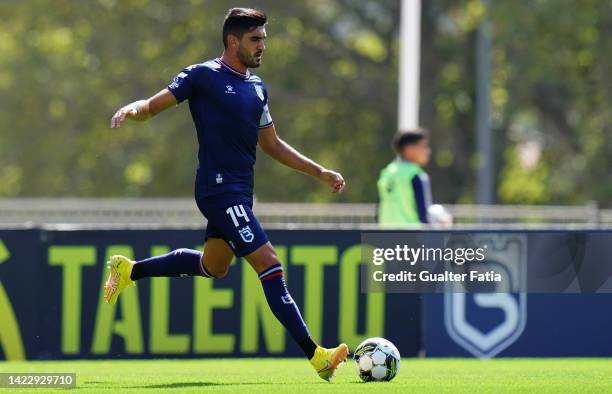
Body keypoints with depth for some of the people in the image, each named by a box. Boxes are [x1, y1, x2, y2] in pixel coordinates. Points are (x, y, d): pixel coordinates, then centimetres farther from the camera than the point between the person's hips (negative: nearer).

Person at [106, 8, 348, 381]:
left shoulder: (257, 87, 15)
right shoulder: (203, 76, -7)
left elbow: (272, 144, 23)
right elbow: (154, 106, -6)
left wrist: (320, 172, 19)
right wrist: (131, 109, -30)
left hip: (240, 192, 9)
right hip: (220, 190, -9)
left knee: (213, 266, 22)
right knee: (269, 265, -14)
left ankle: (129, 270, 39)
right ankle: (315, 354, -15)